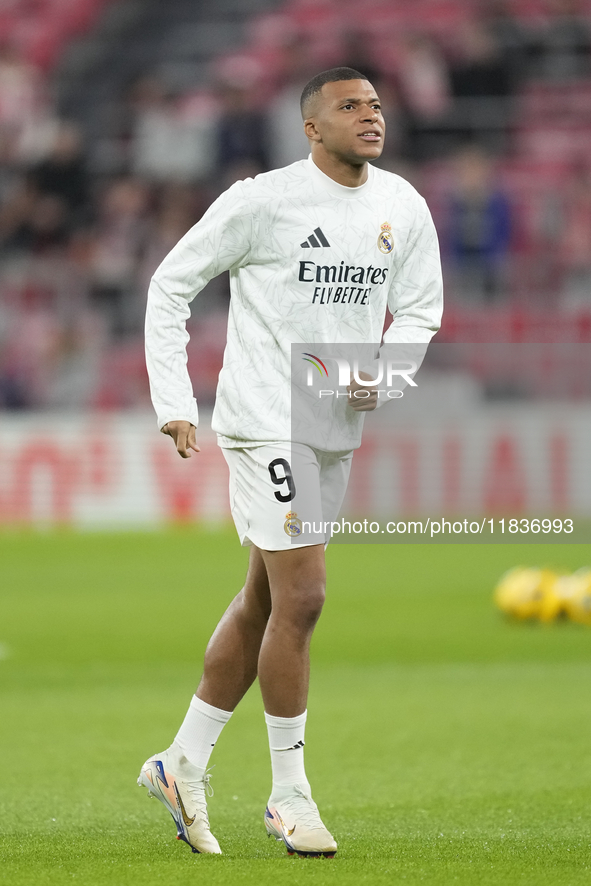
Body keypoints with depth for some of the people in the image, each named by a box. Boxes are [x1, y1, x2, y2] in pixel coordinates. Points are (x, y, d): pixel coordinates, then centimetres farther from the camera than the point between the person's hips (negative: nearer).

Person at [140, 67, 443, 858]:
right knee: (301, 599, -10)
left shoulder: (403, 208, 5)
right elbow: (170, 284, -4)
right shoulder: (263, 201, -11)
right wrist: (174, 403, -9)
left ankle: (184, 763, 26)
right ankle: (289, 795, 1)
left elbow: (420, 310, 15)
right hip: (267, 424, -7)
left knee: (265, 602, 13)